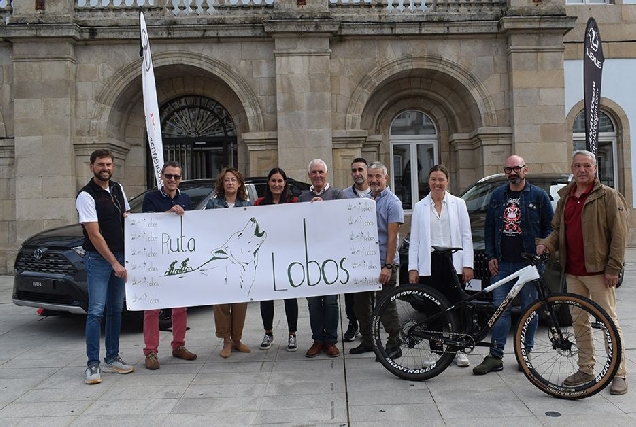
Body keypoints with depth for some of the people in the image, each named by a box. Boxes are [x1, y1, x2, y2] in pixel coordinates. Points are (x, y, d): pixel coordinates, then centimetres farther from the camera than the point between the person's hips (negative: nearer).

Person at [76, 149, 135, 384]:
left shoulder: (118, 189, 9)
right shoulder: (86, 196, -11)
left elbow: (128, 217, 25)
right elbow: (94, 234, -16)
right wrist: (114, 263, -18)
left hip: (120, 255, 7)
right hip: (98, 258, -7)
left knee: (116, 310, 11)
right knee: (96, 311, -8)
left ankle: (112, 357, 21)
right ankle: (93, 365, -1)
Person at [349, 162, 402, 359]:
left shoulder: (392, 202, -9)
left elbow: (392, 236, -14)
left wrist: (388, 266, -19)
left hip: (384, 263, -7)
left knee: (386, 306, -1)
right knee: (361, 304, 13)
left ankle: (394, 346, 11)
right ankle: (367, 341, 27)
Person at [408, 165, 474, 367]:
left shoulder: (458, 204, 7)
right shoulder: (420, 207, 8)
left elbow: (466, 236, 4)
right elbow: (414, 240, 6)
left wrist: (467, 265, -4)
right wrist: (412, 268, -1)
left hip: (453, 260, -1)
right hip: (429, 262, 1)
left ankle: (458, 349, 15)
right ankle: (435, 350, 14)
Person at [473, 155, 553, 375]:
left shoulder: (539, 196, 3)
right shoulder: (497, 195, 12)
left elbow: (550, 227, 5)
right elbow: (489, 228, 14)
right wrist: (491, 256, 6)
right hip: (502, 264, 2)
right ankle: (495, 356, 6)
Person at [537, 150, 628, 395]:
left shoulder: (608, 196, -4)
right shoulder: (565, 197, 14)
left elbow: (619, 234, -8)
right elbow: (558, 229, 19)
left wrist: (613, 268, -14)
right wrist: (547, 244, -2)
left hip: (598, 271, -6)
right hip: (572, 272, 6)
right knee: (579, 321, 11)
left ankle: (619, 374, 8)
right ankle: (586, 369, 22)